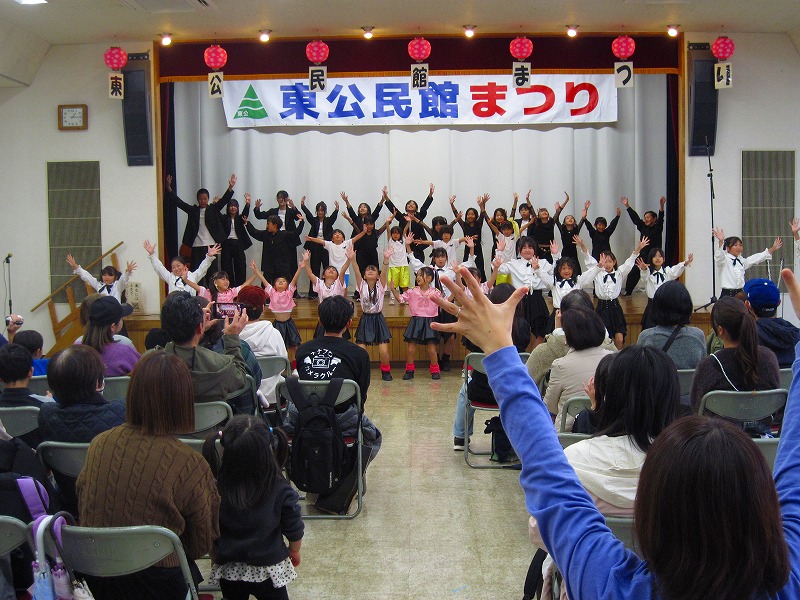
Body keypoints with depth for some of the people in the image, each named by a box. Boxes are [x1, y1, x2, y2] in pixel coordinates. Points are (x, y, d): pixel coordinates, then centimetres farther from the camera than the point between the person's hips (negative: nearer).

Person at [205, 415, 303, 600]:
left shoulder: (215, 490, -19)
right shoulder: (282, 492, -22)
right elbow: (294, 532, -9)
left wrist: (215, 561, 12)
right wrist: (295, 551, 12)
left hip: (229, 571, 2)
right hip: (269, 570, -1)